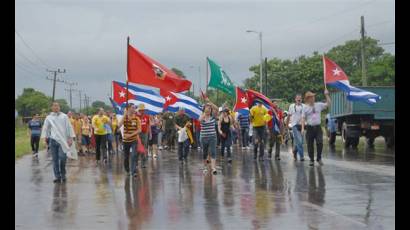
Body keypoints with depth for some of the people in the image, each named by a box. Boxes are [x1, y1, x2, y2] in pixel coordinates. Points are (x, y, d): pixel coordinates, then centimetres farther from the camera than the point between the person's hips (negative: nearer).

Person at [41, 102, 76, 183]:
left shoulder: (64, 116, 5)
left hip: (63, 140, -2)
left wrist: (71, 138, -2)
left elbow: (69, 127, 3)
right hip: (53, 140, 2)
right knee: (55, 159, 2)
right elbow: (45, 128, 14)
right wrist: (45, 137, 8)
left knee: (62, 158, -11)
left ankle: (63, 175, 7)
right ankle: (57, 176, 8)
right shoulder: (49, 118, 9)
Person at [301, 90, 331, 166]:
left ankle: (319, 158, 6)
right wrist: (303, 128, -9)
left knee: (320, 143, -12)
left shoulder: (319, 105, 7)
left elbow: (328, 104, 7)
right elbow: (303, 118, 0)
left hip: (318, 127, 1)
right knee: (310, 145, 3)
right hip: (310, 127, -1)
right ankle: (312, 160, 15)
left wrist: (326, 95, -2)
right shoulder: (305, 108, 2)